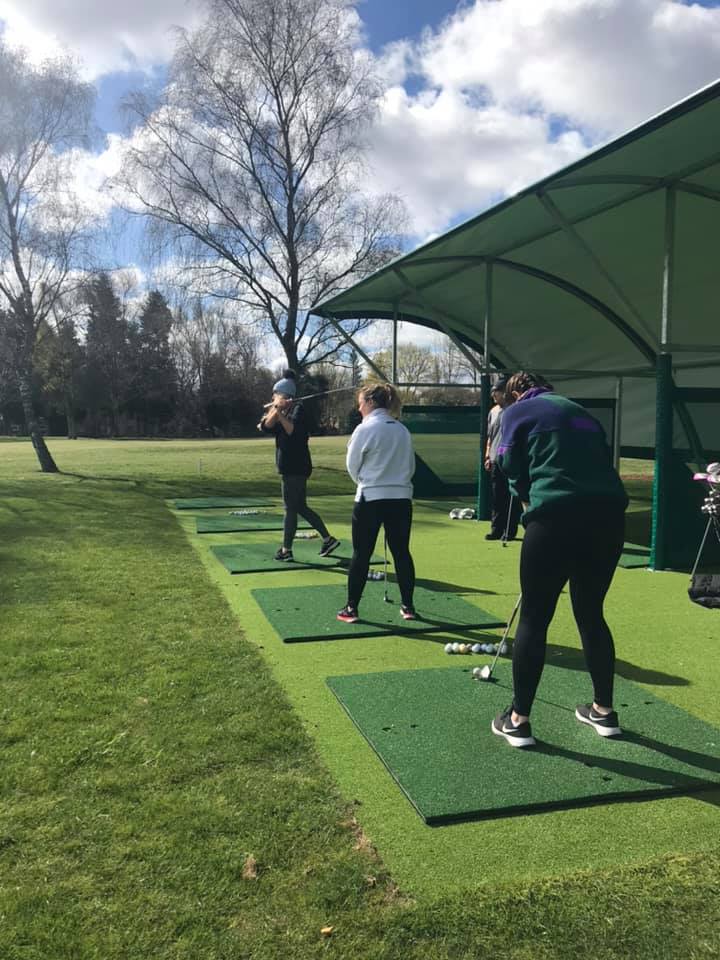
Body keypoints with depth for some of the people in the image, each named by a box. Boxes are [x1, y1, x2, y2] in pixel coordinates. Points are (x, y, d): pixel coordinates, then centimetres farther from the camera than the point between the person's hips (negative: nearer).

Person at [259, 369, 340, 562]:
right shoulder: (283, 410, 15)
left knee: (291, 508, -3)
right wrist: (276, 410, -14)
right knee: (301, 508, 14)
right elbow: (266, 427, 0)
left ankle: (286, 550, 3)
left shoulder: (297, 409, -10)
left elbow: (293, 431, -26)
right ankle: (328, 539, 18)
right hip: (290, 468, 9)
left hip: (296, 468, -9)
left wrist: (280, 413, -25)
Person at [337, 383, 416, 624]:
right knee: (401, 552, 11)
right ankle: (407, 606, 17)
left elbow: (353, 466, 0)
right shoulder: (403, 430, 6)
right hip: (401, 498, 4)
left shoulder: (365, 429, -9)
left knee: (362, 554, 4)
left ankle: (351, 608, 10)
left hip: (371, 499, -4)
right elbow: (410, 466, 13)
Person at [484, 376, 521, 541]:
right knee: (496, 498, 8)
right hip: (495, 461, 6)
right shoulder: (493, 412, 15)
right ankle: (496, 530, 15)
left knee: (512, 498, -2)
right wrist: (488, 456, 14)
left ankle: (510, 531, 4)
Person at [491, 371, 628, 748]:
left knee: (534, 618, 5)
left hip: (558, 515, -6)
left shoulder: (517, 412, 10)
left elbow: (513, 468, 6)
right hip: (608, 512, 6)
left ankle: (518, 719, 11)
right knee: (591, 613, 20)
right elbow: (601, 458, 20)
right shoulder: (579, 411, 26)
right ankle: (604, 710, 30)